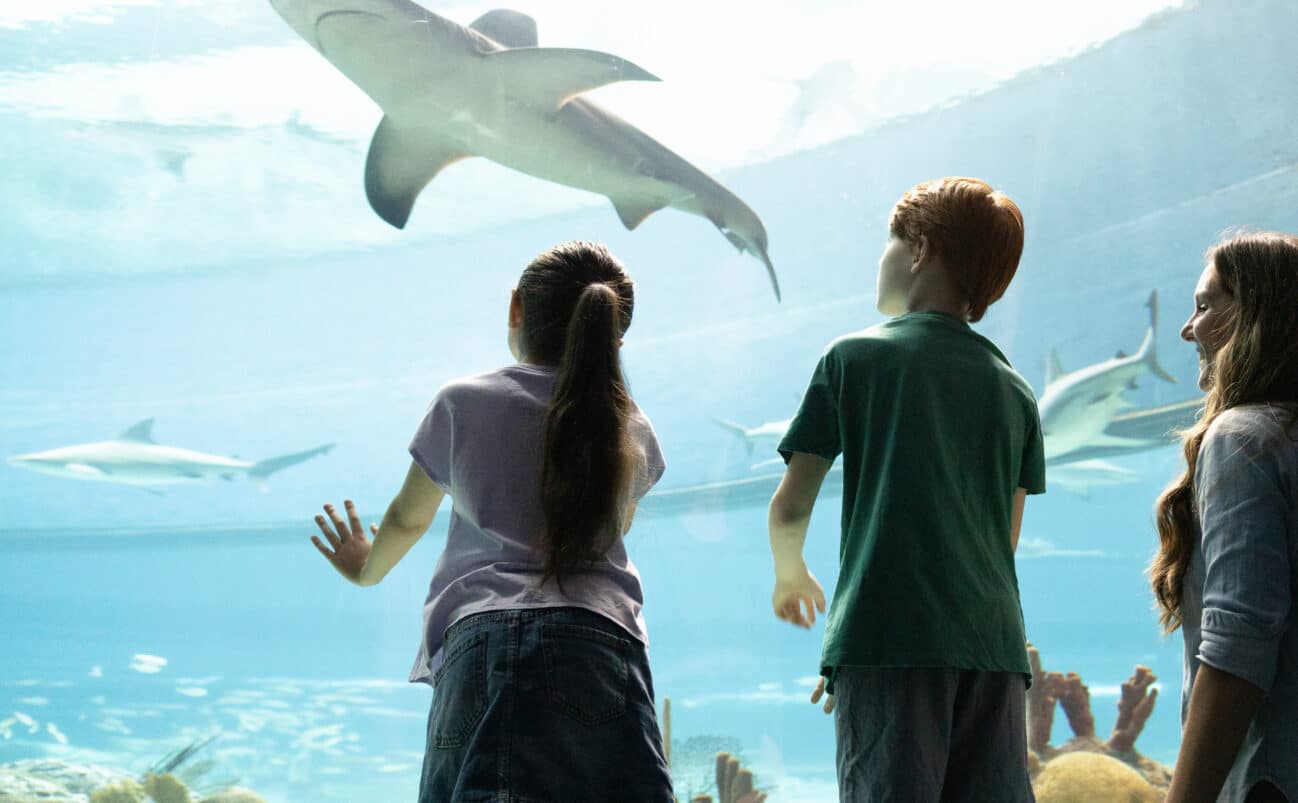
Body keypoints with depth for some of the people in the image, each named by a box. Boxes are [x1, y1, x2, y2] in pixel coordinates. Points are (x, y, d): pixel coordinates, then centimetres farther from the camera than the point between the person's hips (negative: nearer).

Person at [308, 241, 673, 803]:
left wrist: (366, 570, 47)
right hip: (608, 637, 2)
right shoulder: (632, 429, 18)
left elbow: (408, 518, 25)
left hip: (486, 634, -2)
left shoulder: (463, 404, 11)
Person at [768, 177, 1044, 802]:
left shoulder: (854, 357, 7)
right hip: (993, 640, 4)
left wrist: (790, 576, 29)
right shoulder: (1014, 389, 20)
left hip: (890, 636, -4)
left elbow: (790, 507, 7)